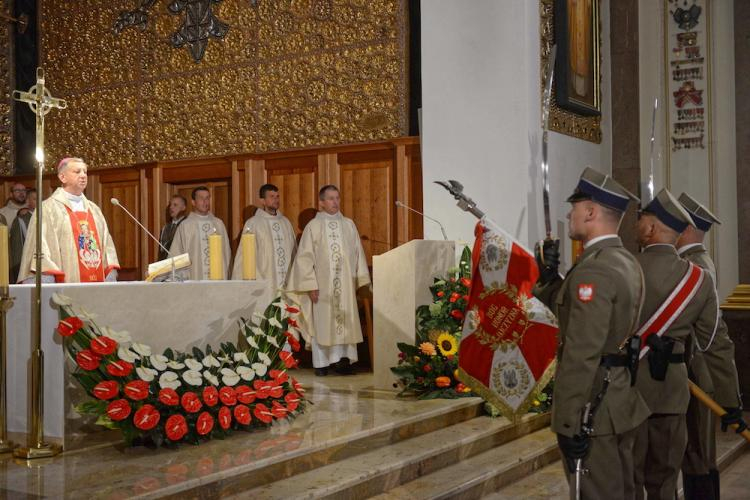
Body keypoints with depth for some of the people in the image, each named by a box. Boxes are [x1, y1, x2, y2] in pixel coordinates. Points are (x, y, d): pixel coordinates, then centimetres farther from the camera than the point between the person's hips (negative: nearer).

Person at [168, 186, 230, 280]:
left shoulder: (218, 224, 13)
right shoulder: (185, 225, 4)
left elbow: (226, 250, 15)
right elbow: (175, 255, 4)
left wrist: (225, 274, 6)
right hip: (194, 279, -2)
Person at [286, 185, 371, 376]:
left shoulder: (349, 225, 9)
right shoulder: (313, 226, -1)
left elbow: (358, 252, 11)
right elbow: (305, 257, -4)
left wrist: (358, 279, 5)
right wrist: (310, 285, -10)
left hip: (345, 284, 3)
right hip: (322, 284, -3)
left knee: (345, 321, 1)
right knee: (322, 322, 0)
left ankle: (343, 358, 5)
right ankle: (321, 363, 6)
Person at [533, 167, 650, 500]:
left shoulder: (594, 268, -21)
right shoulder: (626, 261, 10)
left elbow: (582, 355, -25)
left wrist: (568, 423, -22)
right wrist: (548, 277, 6)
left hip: (593, 409, -10)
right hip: (622, 398, 10)